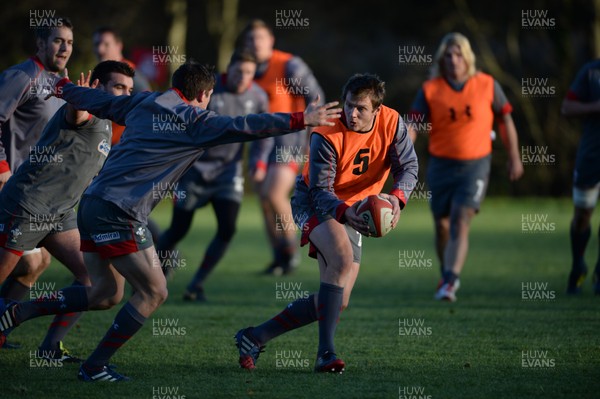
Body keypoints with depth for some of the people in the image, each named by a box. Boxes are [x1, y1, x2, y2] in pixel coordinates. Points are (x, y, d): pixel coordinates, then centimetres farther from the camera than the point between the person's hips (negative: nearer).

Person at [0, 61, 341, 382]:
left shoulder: (142, 104, 16)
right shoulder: (194, 120, -5)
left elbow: (96, 101, 28)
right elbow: (242, 127, -16)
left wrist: (65, 88, 48)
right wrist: (301, 120, -14)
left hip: (92, 205, 9)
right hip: (119, 215, -9)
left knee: (106, 294, 17)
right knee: (154, 292, 2)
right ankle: (95, 367, 4)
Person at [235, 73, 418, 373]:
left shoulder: (392, 123, -13)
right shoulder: (326, 137, -25)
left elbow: (408, 165, -11)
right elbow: (320, 190, -25)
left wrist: (398, 197, -33)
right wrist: (345, 211, -45)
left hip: (352, 210, 6)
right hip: (314, 203, -6)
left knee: (337, 302, -1)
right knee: (342, 260, -35)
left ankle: (255, 338, 10)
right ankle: (325, 353, -34)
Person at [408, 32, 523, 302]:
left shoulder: (487, 85, -3)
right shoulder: (430, 90, -4)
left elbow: (505, 120, 8)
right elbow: (413, 125, -8)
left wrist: (514, 158, 10)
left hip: (475, 165, -2)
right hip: (441, 165, 2)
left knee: (460, 224, -16)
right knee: (442, 226, 12)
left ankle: (450, 283, -23)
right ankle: (447, 275, 35)